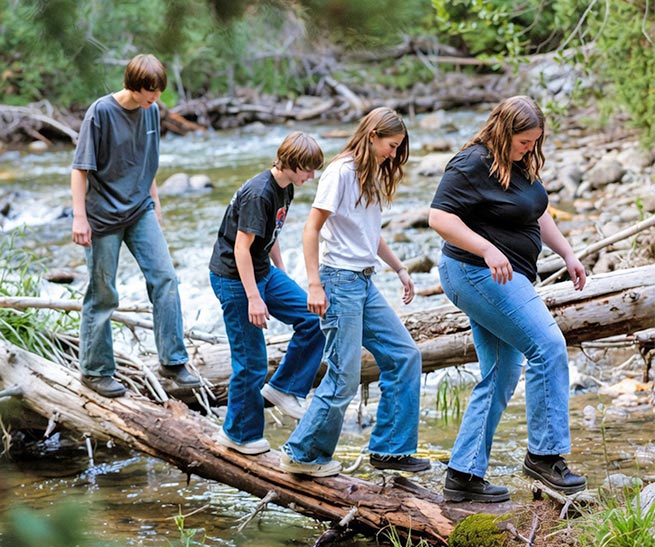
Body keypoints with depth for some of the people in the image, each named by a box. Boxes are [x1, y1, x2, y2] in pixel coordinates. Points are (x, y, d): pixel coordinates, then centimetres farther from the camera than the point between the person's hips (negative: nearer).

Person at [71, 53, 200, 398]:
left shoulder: (151, 111, 3)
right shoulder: (101, 113, -16)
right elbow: (80, 167, -13)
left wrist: (154, 202, 19)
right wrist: (79, 216, -17)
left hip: (140, 211, 6)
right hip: (104, 216, -6)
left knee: (165, 277, -3)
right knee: (102, 294, 2)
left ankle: (172, 361, 6)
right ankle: (95, 370, 16)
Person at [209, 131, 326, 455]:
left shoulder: (285, 190, 5)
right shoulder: (258, 194, -24)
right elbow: (241, 247, -25)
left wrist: (282, 273, 22)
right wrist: (254, 298, -26)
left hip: (263, 271, 9)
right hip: (234, 279, -9)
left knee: (313, 318, 0)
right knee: (251, 361, -3)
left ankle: (282, 388, 12)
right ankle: (240, 434, 14)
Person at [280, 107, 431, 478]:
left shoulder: (374, 177, 14)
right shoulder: (342, 172, -12)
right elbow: (312, 230, -15)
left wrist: (400, 269, 21)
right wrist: (315, 285, -19)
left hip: (366, 284, 9)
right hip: (340, 281, -9)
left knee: (405, 356, 8)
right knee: (344, 377, -7)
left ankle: (389, 448, 15)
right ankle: (302, 454, 7)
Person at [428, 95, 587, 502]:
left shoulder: (521, 163, 13)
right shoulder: (473, 165, -15)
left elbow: (539, 215, 25)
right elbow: (440, 217, -22)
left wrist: (568, 255, 17)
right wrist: (487, 249, -31)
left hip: (505, 278, 10)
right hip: (477, 274, -10)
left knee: (501, 377, 8)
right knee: (549, 348, -15)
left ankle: (464, 474, 11)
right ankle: (545, 454, -6)